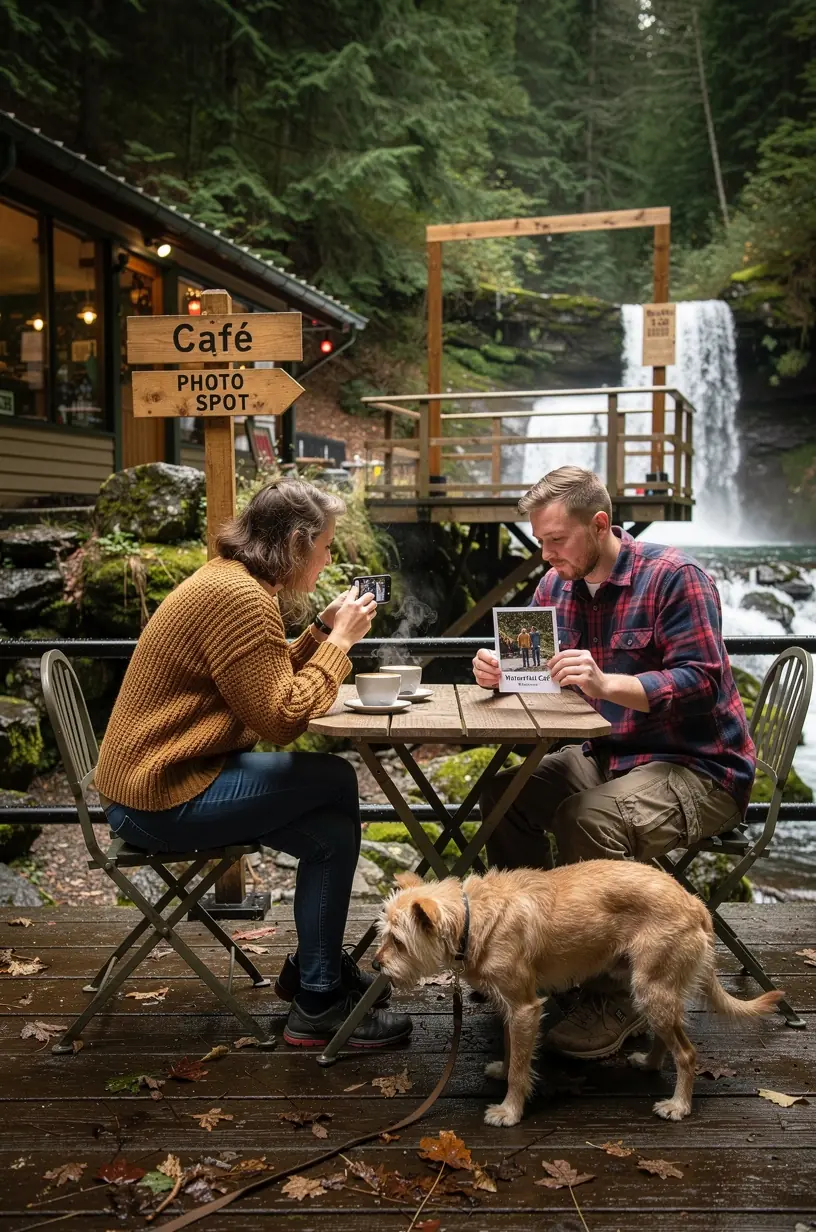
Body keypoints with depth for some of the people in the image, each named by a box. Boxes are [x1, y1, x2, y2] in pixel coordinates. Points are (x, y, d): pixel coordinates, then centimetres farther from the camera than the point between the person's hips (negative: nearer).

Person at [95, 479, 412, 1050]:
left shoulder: (229, 578, 11)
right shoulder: (238, 596, -21)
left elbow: (267, 680, 15)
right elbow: (281, 717, -22)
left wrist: (324, 631, 5)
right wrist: (339, 641, -13)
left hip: (169, 772, 10)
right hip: (161, 796, -10)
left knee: (331, 829, 2)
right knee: (336, 782, -9)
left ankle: (316, 966, 23)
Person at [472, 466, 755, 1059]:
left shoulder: (674, 576, -16)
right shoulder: (556, 586, 6)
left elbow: (702, 680, -23)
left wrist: (607, 684, -37)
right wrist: (500, 672, -15)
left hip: (699, 766, -7)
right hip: (606, 757, 8)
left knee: (590, 818, -32)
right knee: (503, 792, -9)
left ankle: (614, 998, -14)